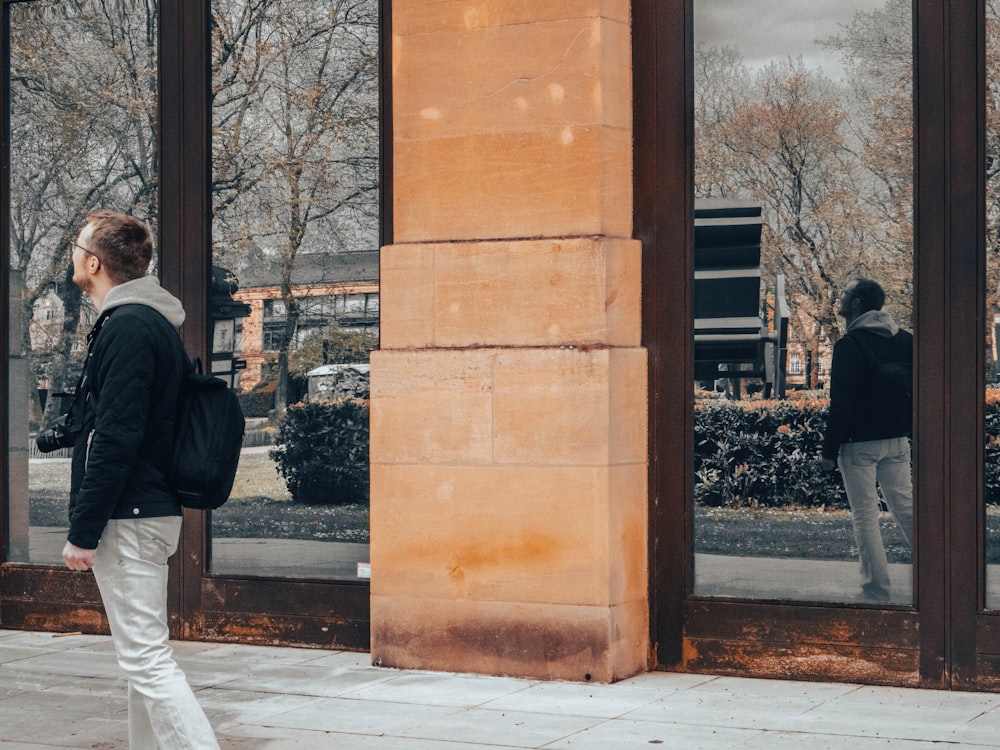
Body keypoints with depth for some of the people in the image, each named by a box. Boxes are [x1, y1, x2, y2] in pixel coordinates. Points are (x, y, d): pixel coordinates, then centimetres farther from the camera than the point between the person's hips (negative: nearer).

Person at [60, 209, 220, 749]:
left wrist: (83, 532, -18)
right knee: (143, 656, 15)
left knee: (146, 659, -10)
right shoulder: (153, 322, 17)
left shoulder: (127, 328, -16)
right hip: (151, 512, 11)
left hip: (128, 521, -11)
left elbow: (115, 440, -21)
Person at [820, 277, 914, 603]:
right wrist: (911, 430, 18)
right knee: (905, 508, 12)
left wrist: (830, 450, -9)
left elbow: (840, 403, -14)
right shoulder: (905, 340, 8)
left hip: (859, 442, -6)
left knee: (865, 515, -2)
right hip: (897, 441, 6)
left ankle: (877, 591, -3)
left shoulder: (849, 345, -12)